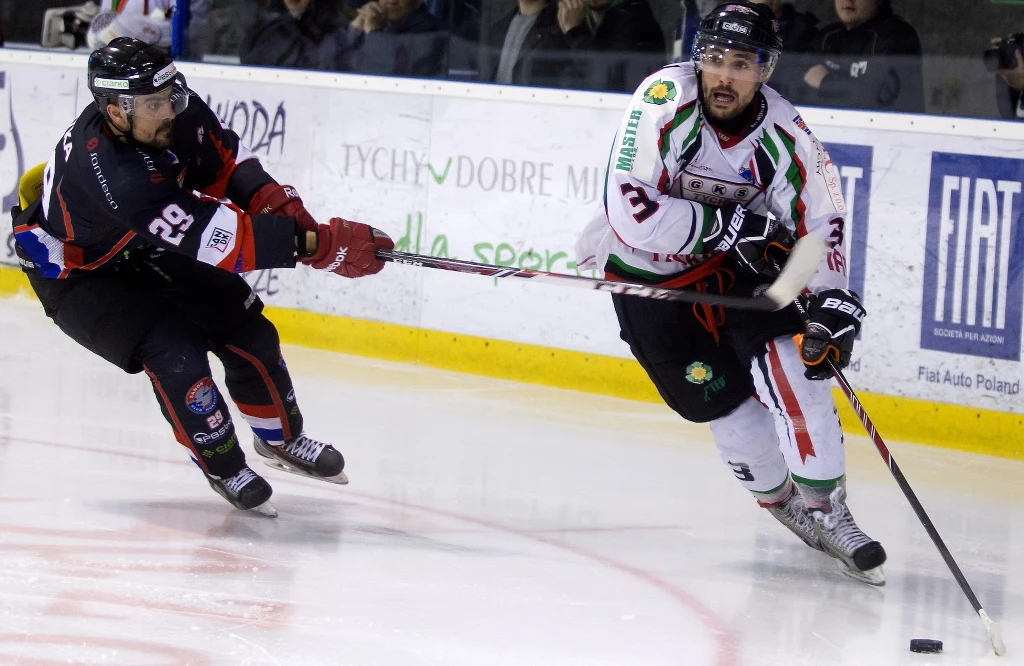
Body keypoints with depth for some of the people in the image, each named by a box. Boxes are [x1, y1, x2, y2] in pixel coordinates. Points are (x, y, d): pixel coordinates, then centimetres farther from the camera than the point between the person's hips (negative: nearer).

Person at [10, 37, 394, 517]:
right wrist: (317, 244, -48)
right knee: (175, 353, -23)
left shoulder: (176, 114, -22)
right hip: (75, 274, -7)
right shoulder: (110, 172, -44)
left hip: (144, 252, 7)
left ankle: (281, 439, 27)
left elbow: (223, 157, 0)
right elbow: (211, 237, -46)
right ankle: (223, 467, 1)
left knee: (246, 331, 2)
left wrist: (269, 199, -20)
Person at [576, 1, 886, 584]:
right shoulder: (666, 100, -29)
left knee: (789, 358, -17)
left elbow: (822, 220, -8)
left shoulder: (783, 134, -18)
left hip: (737, 261, 2)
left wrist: (833, 305, -21)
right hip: (647, 272, -2)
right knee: (720, 395, -6)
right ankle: (781, 498, 19)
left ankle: (826, 509, -7)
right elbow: (631, 213, -35)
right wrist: (726, 223, -32)